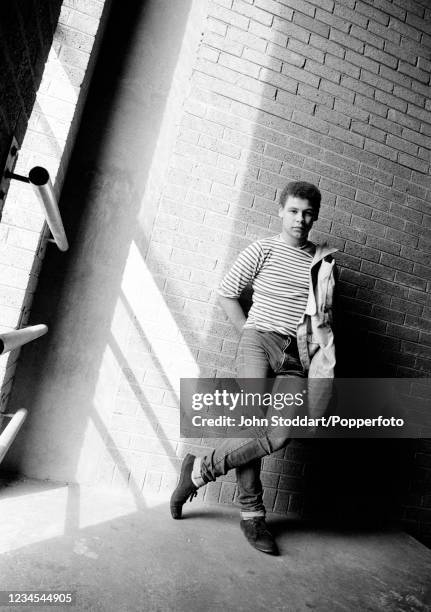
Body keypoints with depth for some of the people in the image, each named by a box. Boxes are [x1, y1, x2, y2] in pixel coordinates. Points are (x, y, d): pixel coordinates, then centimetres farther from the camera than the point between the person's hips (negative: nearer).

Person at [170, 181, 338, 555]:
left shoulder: (324, 262, 13)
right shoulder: (262, 251, 4)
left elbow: (324, 314, 20)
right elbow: (226, 292, 7)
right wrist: (248, 333, 2)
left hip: (295, 355, 3)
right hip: (259, 340, -3)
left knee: (282, 434, -14)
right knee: (253, 425, -13)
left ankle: (200, 470, 1)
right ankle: (252, 513, 9)